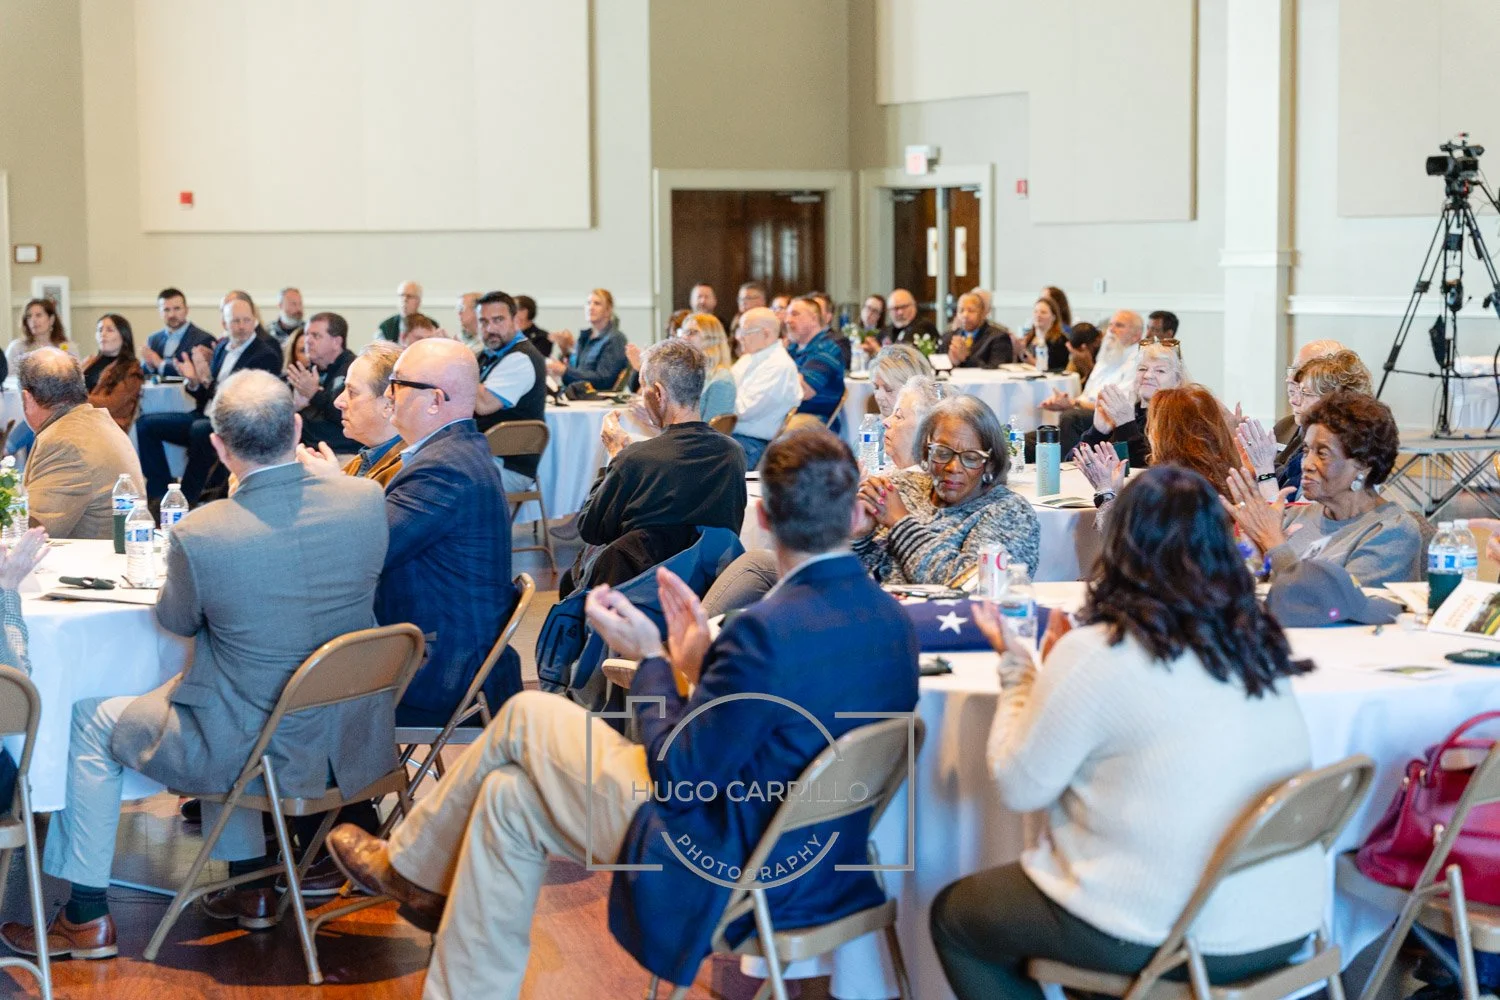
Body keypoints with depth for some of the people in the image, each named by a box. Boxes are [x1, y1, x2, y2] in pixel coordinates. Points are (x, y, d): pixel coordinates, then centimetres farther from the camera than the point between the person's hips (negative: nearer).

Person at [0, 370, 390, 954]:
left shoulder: (198, 534, -23)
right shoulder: (366, 500, -13)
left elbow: (177, 622, -2)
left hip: (250, 747, -5)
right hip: (351, 737, 5)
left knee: (90, 725, 19)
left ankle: (86, 917, 28)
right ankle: (249, 887, 40)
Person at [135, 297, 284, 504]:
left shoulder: (266, 355, -9)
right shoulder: (222, 347, 14)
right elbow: (206, 396, 18)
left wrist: (207, 380, -24)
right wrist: (194, 381, -4)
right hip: (205, 416, 8)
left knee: (200, 429, -38)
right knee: (146, 423, 0)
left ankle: (187, 500, -25)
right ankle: (162, 495, -4)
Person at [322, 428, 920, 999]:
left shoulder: (769, 631, -28)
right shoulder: (890, 622, -1)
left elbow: (679, 774, -18)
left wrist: (650, 660, -6)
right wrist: (700, 662, 6)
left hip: (719, 869, -8)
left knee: (527, 716, 9)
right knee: (508, 794, 19)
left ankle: (408, 867, 32)